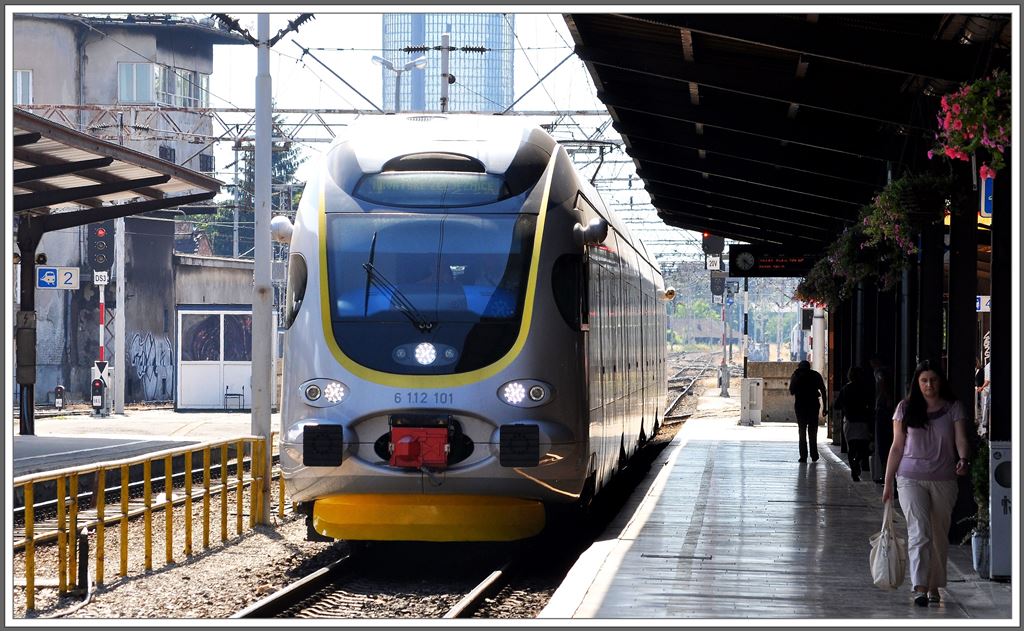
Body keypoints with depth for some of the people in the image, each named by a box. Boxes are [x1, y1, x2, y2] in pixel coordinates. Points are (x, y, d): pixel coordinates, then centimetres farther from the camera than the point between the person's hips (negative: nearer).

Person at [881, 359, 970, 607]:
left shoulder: (953, 409, 4)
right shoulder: (906, 409, 5)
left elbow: (961, 440, -6)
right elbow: (897, 447, 8)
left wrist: (963, 460, -28)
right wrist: (888, 482, 6)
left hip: (944, 481, 1)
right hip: (911, 479, -1)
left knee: (939, 536, 10)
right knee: (919, 532, -15)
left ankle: (934, 586, 23)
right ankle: (920, 588, -23)